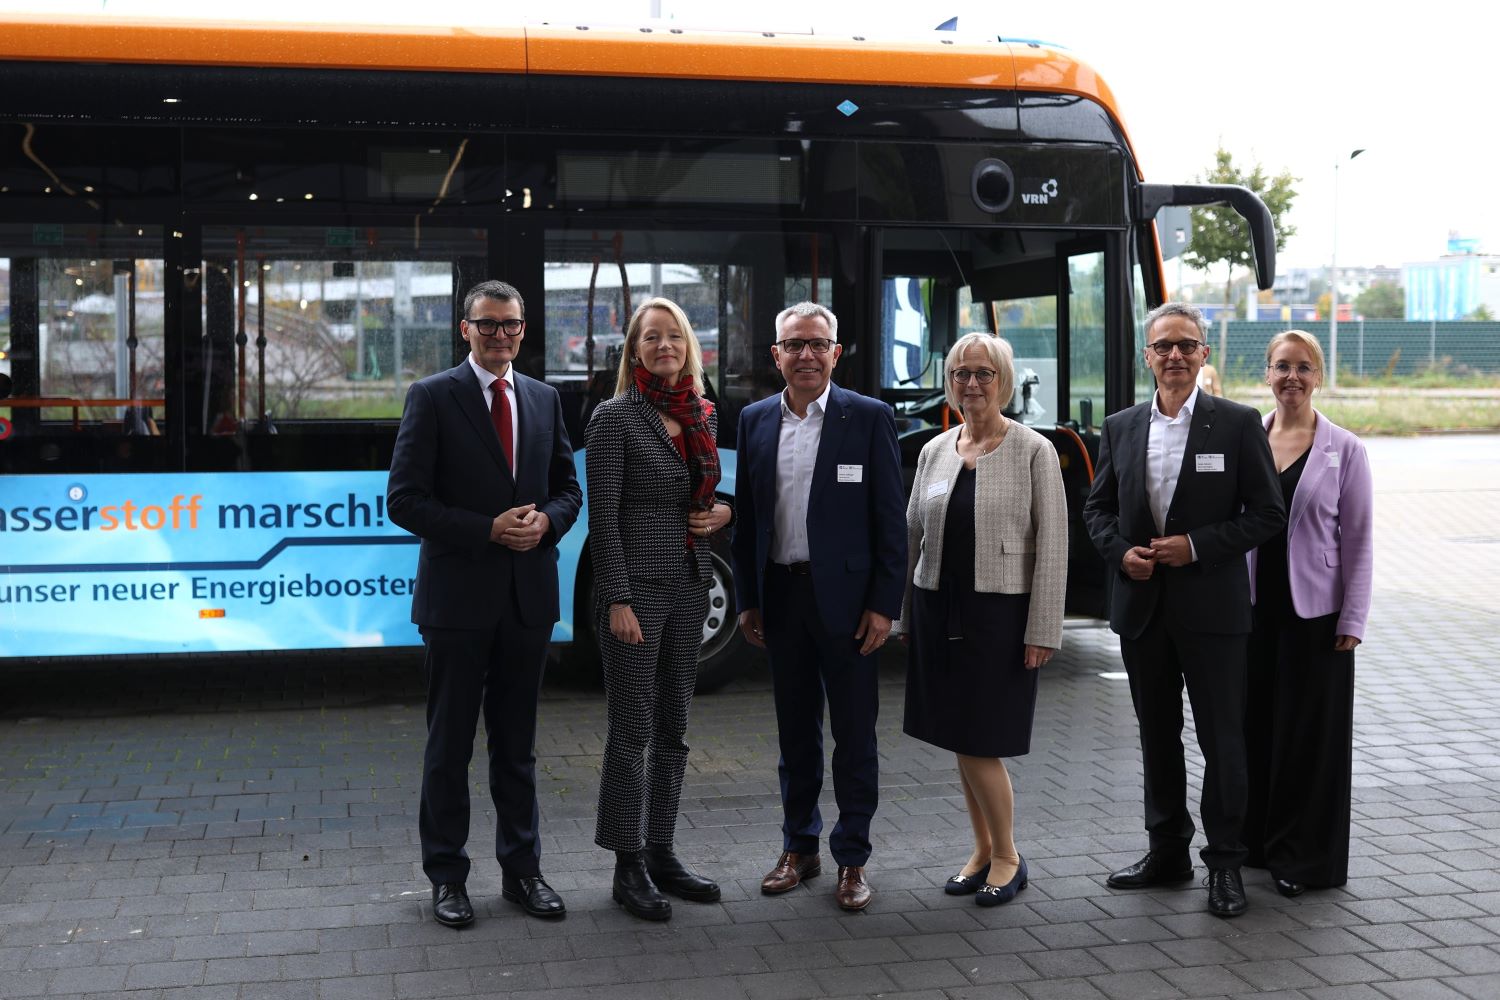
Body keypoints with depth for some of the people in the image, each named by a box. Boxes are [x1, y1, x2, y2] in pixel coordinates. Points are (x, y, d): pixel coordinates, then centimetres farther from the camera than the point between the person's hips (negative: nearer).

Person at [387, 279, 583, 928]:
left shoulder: (544, 399, 9)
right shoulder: (432, 397, -5)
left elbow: (568, 487, 14)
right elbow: (404, 500, -10)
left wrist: (546, 521, -9)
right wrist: (489, 529, -17)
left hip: (529, 595, 4)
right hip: (459, 595, -4)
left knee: (516, 742, 14)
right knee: (450, 745, 7)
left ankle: (521, 869, 24)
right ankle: (446, 876, 19)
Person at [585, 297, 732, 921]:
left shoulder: (701, 415, 11)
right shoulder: (614, 418, -7)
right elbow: (603, 515, -11)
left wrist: (725, 512, 0)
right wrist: (617, 600, -16)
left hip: (689, 585, 6)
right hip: (637, 584, -6)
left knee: (672, 728, 11)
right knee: (633, 728, -1)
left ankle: (660, 855, 21)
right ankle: (628, 867, 8)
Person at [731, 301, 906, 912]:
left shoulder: (869, 418, -3)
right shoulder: (755, 421, 7)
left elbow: (890, 518, -5)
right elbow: (746, 516, 11)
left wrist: (884, 604, -10)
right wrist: (748, 599, 7)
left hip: (846, 597, -3)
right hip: (781, 597, 4)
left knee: (854, 734, 4)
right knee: (794, 732, 13)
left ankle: (852, 860, 16)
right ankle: (799, 849, 26)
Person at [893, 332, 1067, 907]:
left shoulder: (1033, 451, -4)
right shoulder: (934, 451, 10)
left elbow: (1052, 546, -7)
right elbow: (912, 535, 14)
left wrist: (1042, 631, -12)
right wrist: (904, 616, 10)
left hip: (999, 613, -5)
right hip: (938, 610, 5)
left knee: (979, 741, -5)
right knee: (960, 740, 10)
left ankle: (1008, 857, 13)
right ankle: (983, 851, 24)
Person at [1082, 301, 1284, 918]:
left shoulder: (1238, 424, -4)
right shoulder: (1120, 428, 7)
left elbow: (1267, 513, -5)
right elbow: (1097, 508, 13)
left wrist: (1196, 545, -15)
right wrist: (1121, 552, -6)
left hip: (1211, 607, -4)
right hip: (1141, 606, 4)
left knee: (1221, 737, 2)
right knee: (1157, 734, 14)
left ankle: (1225, 862, 14)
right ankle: (1167, 851, 27)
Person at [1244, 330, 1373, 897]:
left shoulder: (1344, 449, -2)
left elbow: (1358, 540, -2)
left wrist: (1352, 621, -7)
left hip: (1314, 613, -3)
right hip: (1254, 609, 3)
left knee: (1310, 733, 4)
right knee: (1256, 726, 9)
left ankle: (1303, 857, 15)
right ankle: (1259, 840, 23)